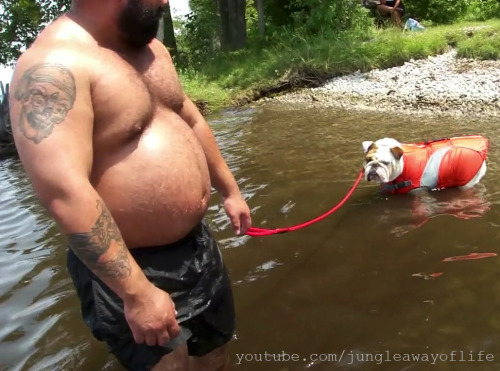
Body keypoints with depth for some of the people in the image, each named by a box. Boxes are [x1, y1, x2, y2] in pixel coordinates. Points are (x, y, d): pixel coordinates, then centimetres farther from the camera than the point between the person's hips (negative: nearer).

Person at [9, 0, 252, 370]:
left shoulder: (149, 48, 6)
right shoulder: (52, 65, -23)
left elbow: (191, 121, 16)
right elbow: (65, 194, -30)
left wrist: (230, 190, 18)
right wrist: (137, 293, -28)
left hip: (198, 243, 8)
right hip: (132, 269, -8)